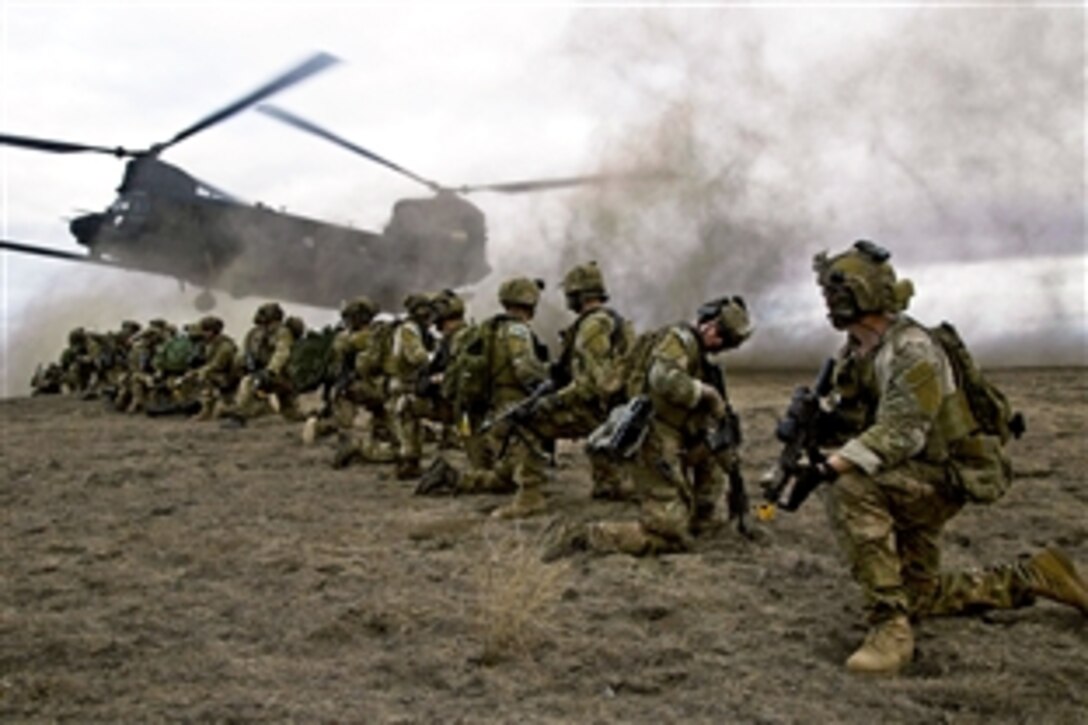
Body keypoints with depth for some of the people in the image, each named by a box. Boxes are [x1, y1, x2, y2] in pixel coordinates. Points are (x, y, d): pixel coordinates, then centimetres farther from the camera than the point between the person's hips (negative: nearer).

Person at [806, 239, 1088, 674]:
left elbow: (900, 433, -33)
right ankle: (1032, 578, 30)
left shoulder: (911, 350, -24)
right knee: (920, 597, 17)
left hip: (941, 476, -10)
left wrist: (833, 466, -41)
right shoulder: (854, 353, 4)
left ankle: (889, 625, -29)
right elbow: (849, 422, 10)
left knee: (850, 488, -35)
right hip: (905, 481, 10)